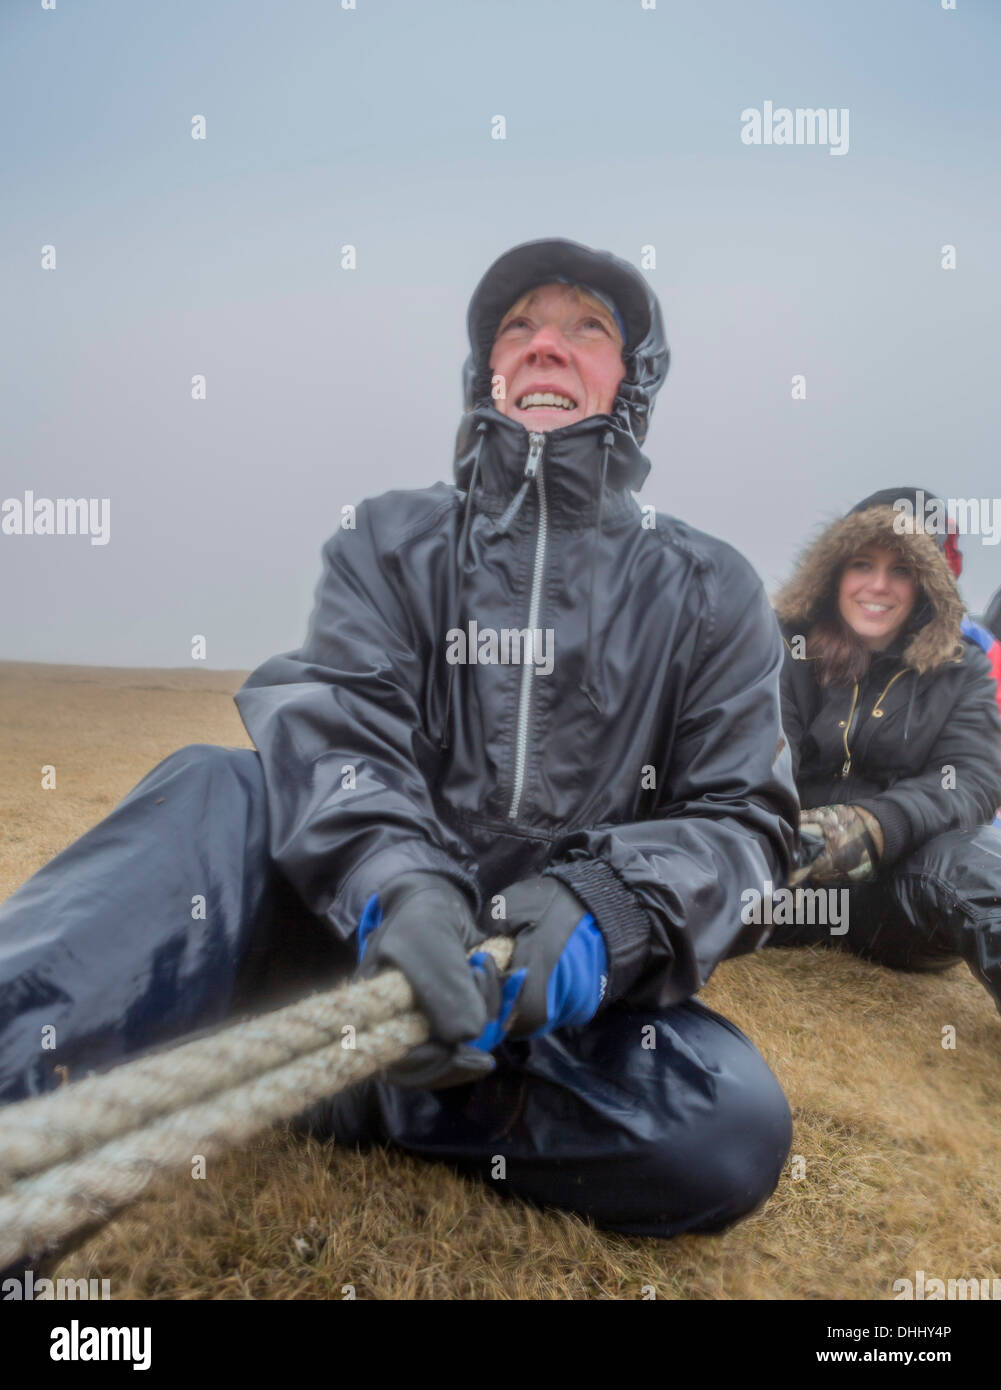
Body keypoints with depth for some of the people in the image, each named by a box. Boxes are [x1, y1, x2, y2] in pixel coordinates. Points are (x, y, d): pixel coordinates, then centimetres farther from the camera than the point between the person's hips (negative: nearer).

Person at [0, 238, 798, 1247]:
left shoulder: (709, 593, 5)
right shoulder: (391, 542, 5)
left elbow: (743, 819, -2)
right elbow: (333, 727, -12)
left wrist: (608, 911, -24)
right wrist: (395, 884, -34)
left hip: (574, 979, 1)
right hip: (369, 933, 0)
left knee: (734, 1127, -27)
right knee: (217, 792, -24)